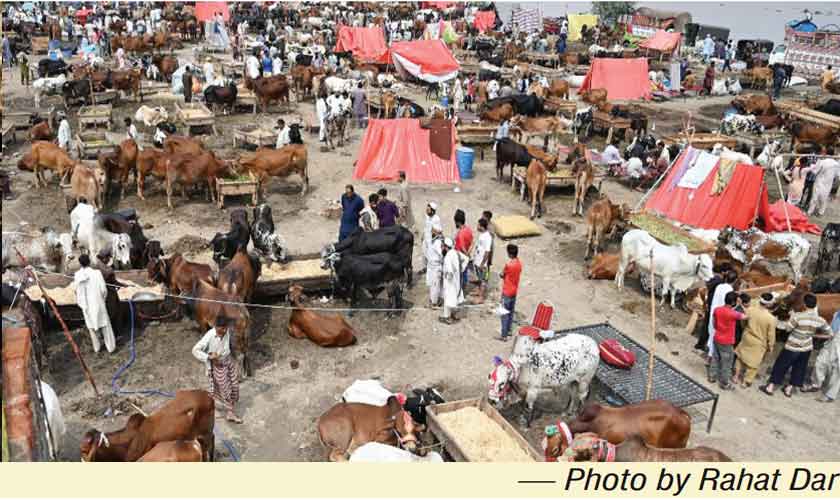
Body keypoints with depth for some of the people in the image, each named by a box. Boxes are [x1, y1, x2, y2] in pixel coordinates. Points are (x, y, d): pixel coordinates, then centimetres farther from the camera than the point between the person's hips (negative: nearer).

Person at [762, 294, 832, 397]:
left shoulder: (797, 316, -26)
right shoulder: (820, 320, -12)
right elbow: (829, 334, -1)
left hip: (792, 347, -3)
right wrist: (813, 334, 5)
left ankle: (770, 387, 21)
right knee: (799, 369, 20)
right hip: (806, 348, 4)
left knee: (780, 366, 12)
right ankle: (789, 389, 31)